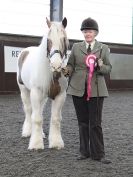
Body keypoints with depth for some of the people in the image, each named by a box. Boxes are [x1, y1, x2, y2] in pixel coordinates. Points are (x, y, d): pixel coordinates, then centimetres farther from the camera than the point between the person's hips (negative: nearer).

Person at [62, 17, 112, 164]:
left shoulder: (104, 48, 4)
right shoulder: (76, 47, 8)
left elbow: (109, 69, 5)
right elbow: (70, 64, 9)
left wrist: (100, 66, -17)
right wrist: (67, 70, -14)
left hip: (96, 90, -2)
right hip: (78, 89, 2)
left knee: (95, 123, -2)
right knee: (82, 122, 10)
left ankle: (98, 154, 9)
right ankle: (84, 152, 22)